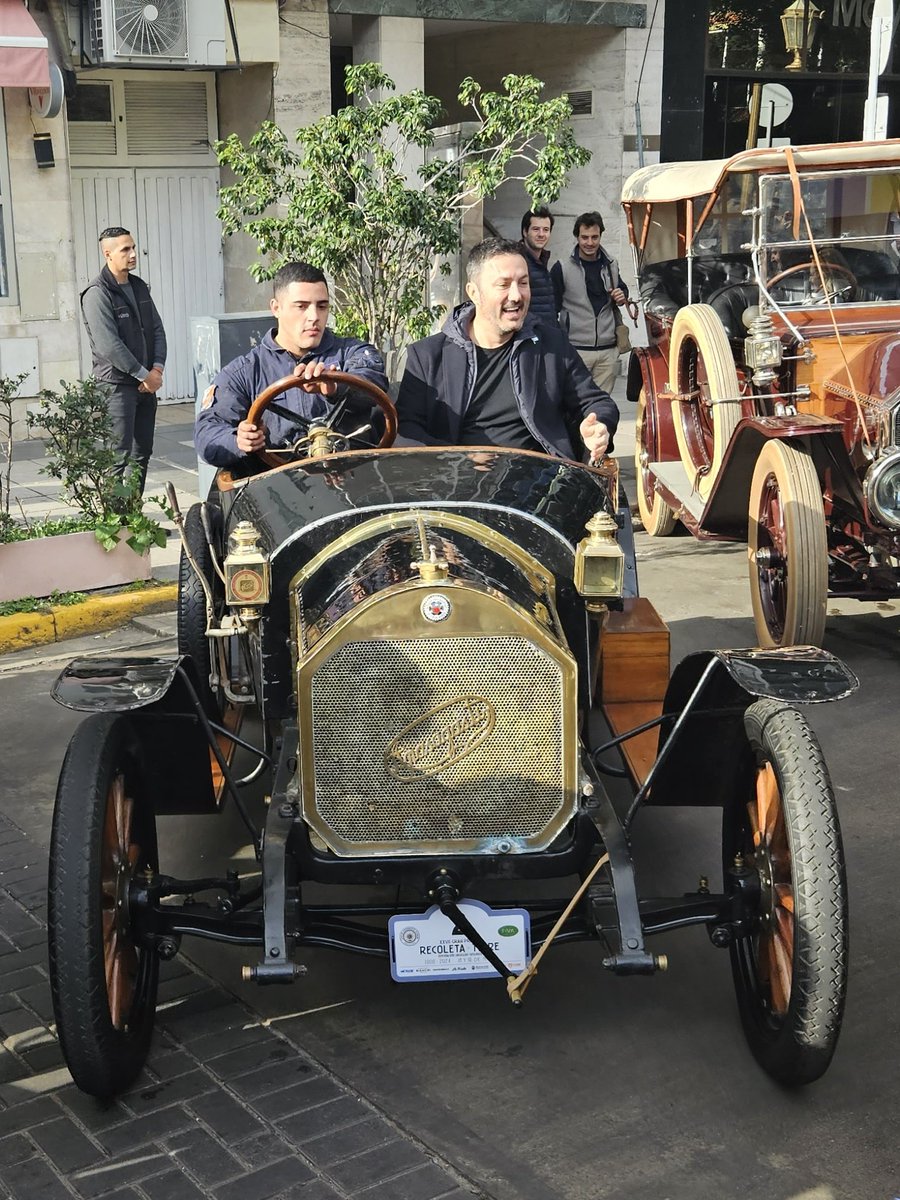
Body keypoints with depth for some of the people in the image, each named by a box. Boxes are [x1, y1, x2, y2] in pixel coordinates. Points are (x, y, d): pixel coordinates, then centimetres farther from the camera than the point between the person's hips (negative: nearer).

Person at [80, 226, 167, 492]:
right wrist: (144, 374, -15)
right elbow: (109, 345, -19)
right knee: (120, 456, -9)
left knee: (142, 452, 11)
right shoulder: (97, 294, -12)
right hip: (118, 384, -8)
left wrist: (157, 369, -3)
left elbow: (157, 330, 12)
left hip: (147, 383, 8)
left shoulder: (139, 286, 12)